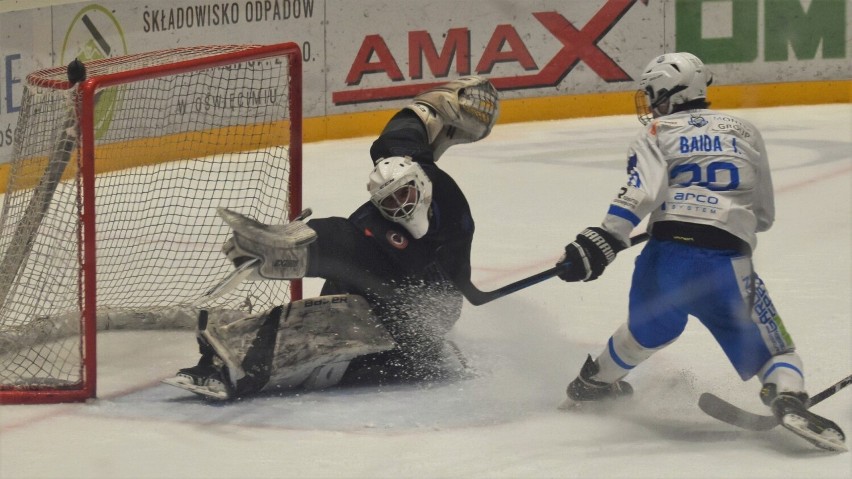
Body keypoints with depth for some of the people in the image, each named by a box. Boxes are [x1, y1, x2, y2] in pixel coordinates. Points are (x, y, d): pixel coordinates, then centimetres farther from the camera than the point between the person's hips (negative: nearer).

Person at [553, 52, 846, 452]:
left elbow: (642, 191, -8)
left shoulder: (656, 134, 13)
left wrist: (603, 240, -15)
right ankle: (788, 398, -23)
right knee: (772, 347, 7)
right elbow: (764, 215, 25)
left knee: (649, 329, 31)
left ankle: (592, 383, 50)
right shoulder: (745, 133, 20)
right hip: (727, 265, -1)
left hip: (665, 257, 1)